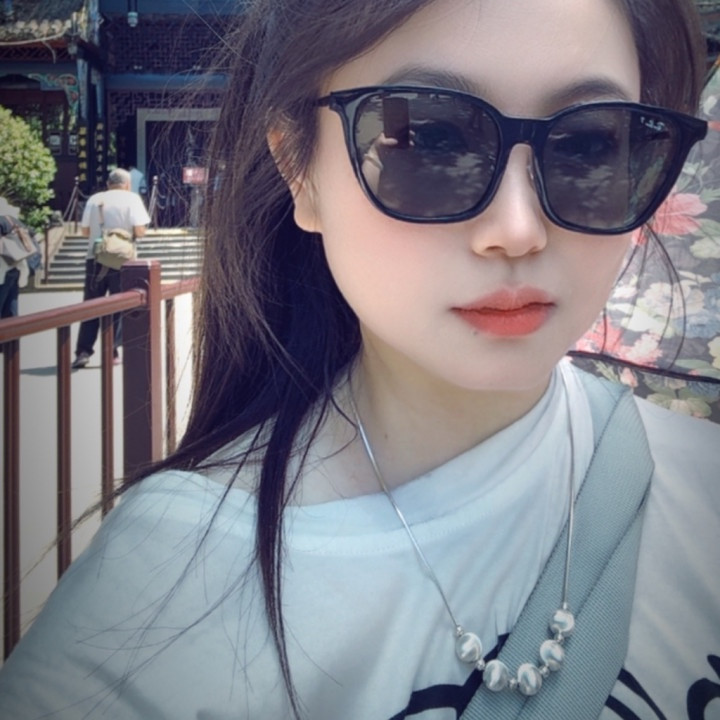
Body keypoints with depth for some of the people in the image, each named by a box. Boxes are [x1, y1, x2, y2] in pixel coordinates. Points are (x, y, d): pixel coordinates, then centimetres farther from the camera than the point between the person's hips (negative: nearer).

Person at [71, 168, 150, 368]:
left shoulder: (94, 199, 6)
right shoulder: (132, 198, -3)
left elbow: (85, 231, 7)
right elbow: (139, 231, -11)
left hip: (95, 258, 3)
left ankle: (83, 352, 5)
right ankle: (112, 352, 9)